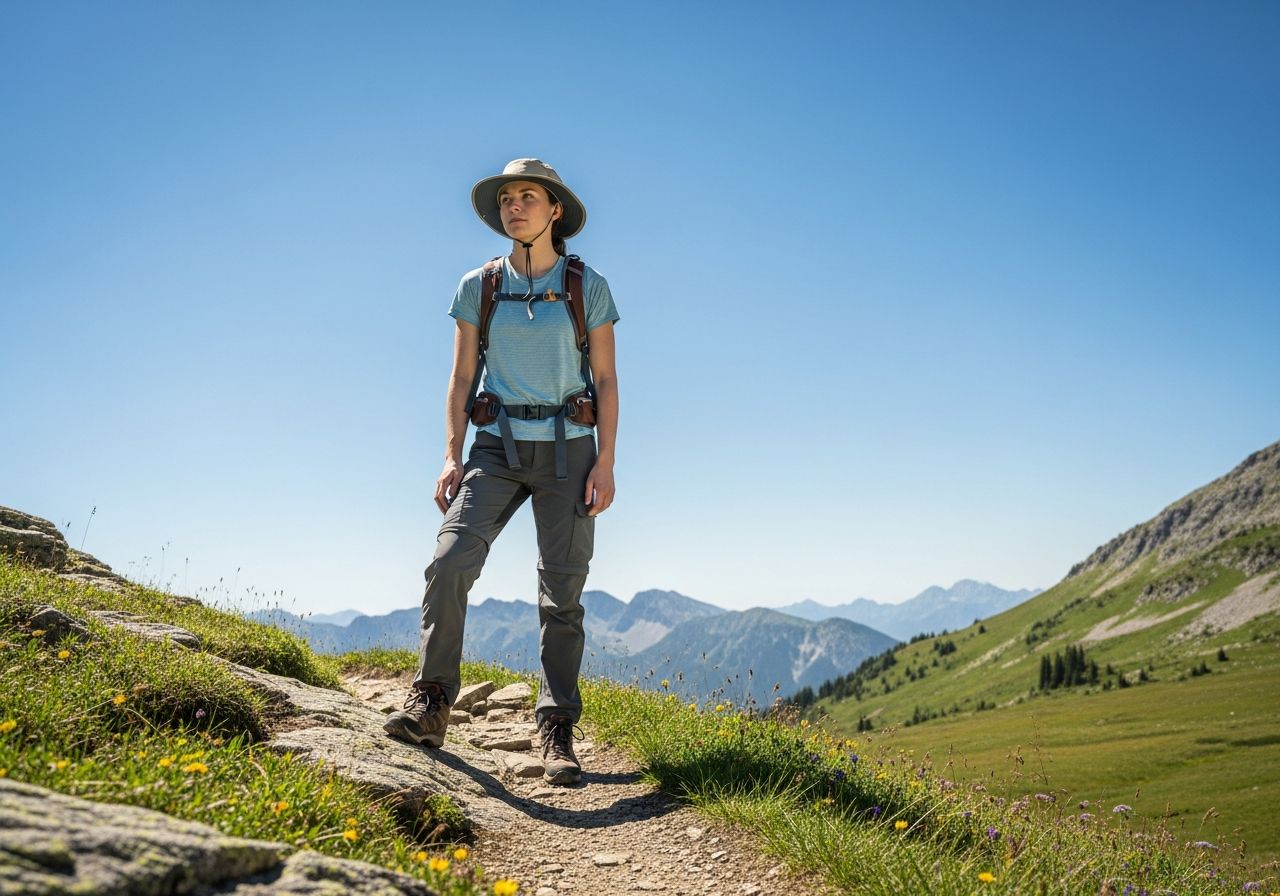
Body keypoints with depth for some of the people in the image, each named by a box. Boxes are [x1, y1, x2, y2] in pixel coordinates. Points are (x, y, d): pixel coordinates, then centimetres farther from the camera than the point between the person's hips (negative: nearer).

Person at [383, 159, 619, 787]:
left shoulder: (588, 286, 1)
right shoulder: (477, 287, 5)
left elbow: (605, 380, 1)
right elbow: (462, 378, 7)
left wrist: (605, 464, -7)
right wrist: (452, 458, -1)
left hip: (567, 451, -1)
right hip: (497, 447, 1)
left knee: (562, 589, 0)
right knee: (450, 560, -18)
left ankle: (557, 733, 9)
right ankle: (430, 705, -6)